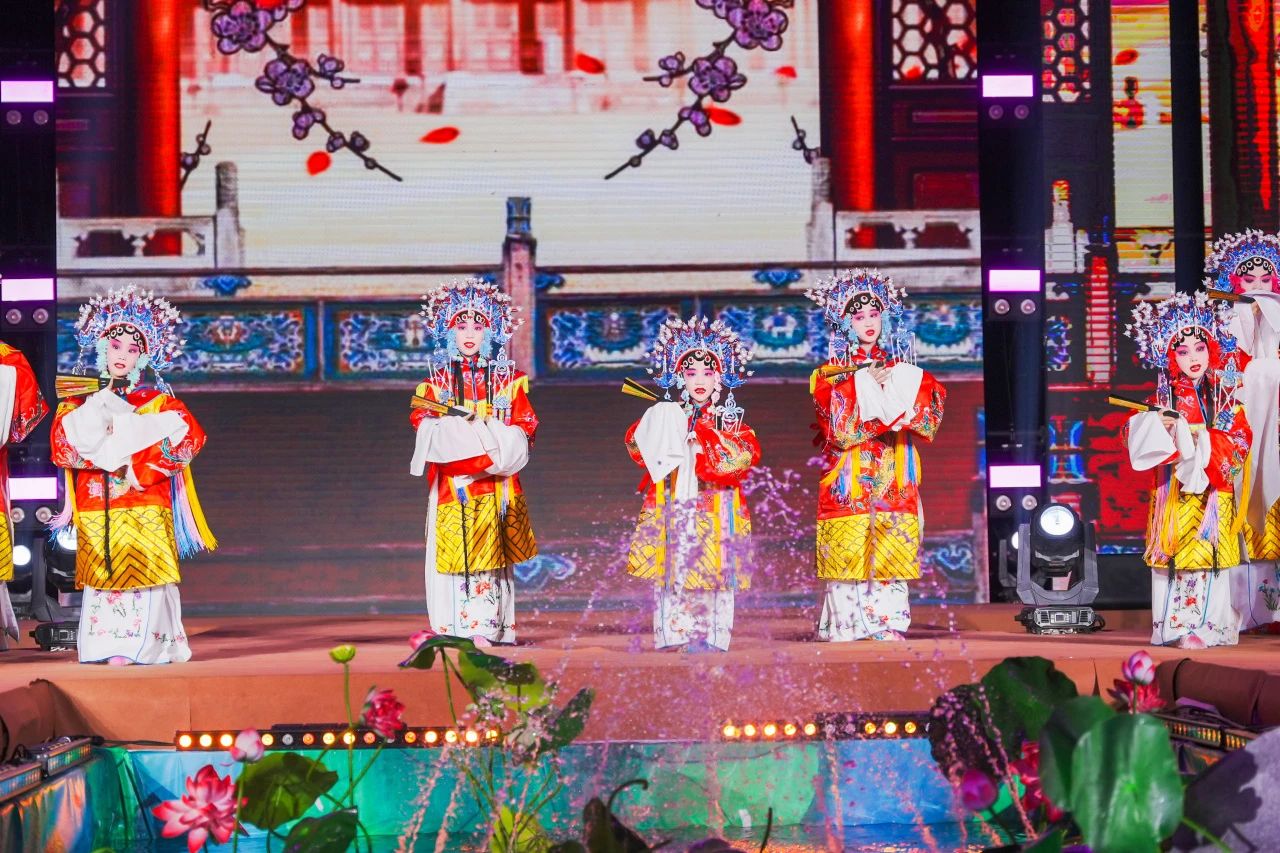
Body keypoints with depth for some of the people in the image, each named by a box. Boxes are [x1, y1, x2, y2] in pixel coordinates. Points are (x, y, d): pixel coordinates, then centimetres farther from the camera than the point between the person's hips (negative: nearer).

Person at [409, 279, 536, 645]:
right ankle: (454, 626, -3)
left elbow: (523, 427, 2)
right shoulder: (438, 379, 11)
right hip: (451, 482, 0)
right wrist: (455, 421, -17)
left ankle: (486, 627, -2)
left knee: (489, 555, -3)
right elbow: (422, 422, 0)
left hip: (494, 481, 0)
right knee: (453, 552, -5)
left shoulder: (507, 378, 10)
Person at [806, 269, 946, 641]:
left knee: (889, 561, -3)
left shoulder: (905, 373, 15)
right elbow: (840, 431, -8)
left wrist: (890, 389, -8)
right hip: (848, 483, -2)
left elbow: (928, 423, 1)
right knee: (848, 554, -8)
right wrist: (868, 386, -7)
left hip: (894, 483, 2)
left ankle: (887, 626, -2)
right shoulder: (829, 376, 7)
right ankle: (846, 629, -5)